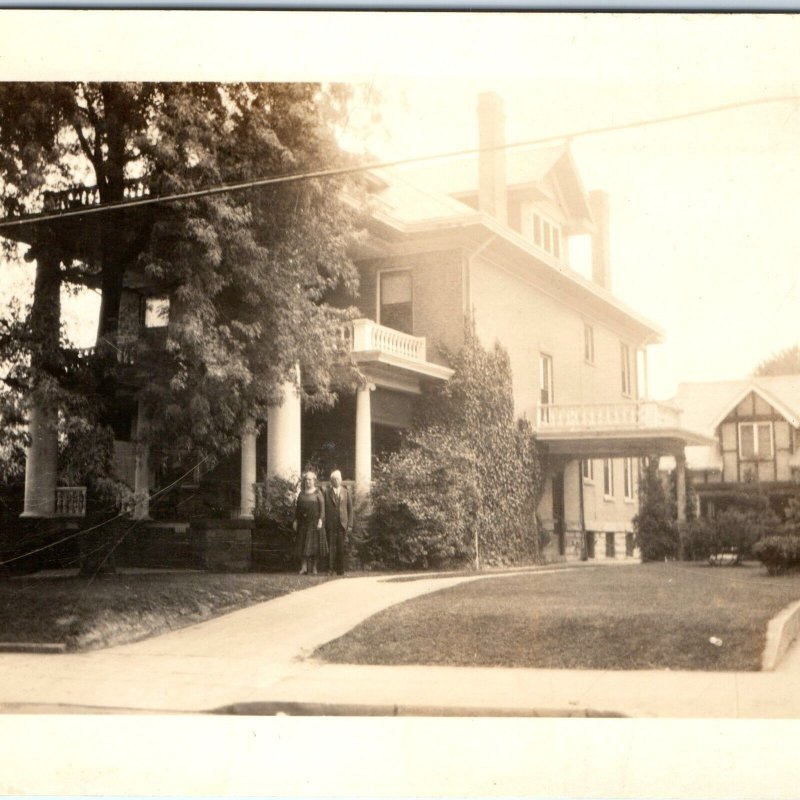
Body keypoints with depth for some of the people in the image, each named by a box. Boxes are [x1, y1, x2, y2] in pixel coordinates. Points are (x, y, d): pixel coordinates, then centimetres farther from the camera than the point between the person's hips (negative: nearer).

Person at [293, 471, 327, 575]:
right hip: (303, 522, 3)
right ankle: (304, 567, -2)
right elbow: (297, 507, 12)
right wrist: (295, 520, 5)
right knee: (303, 544, -2)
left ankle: (314, 568, 9)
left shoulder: (317, 493, 0)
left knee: (315, 544, 0)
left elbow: (322, 507, -5)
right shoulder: (301, 494, 11)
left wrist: (320, 520, -14)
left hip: (314, 521, -3)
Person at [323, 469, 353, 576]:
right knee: (331, 547, -4)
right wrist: (323, 523, -3)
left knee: (341, 548, 1)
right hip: (331, 524, -1)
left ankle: (340, 570, 8)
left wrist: (350, 525, 2)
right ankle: (330, 569, 0)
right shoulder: (327, 492, 5)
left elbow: (350, 509, 9)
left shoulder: (346, 492, 10)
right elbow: (324, 509, 4)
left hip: (342, 524, 1)